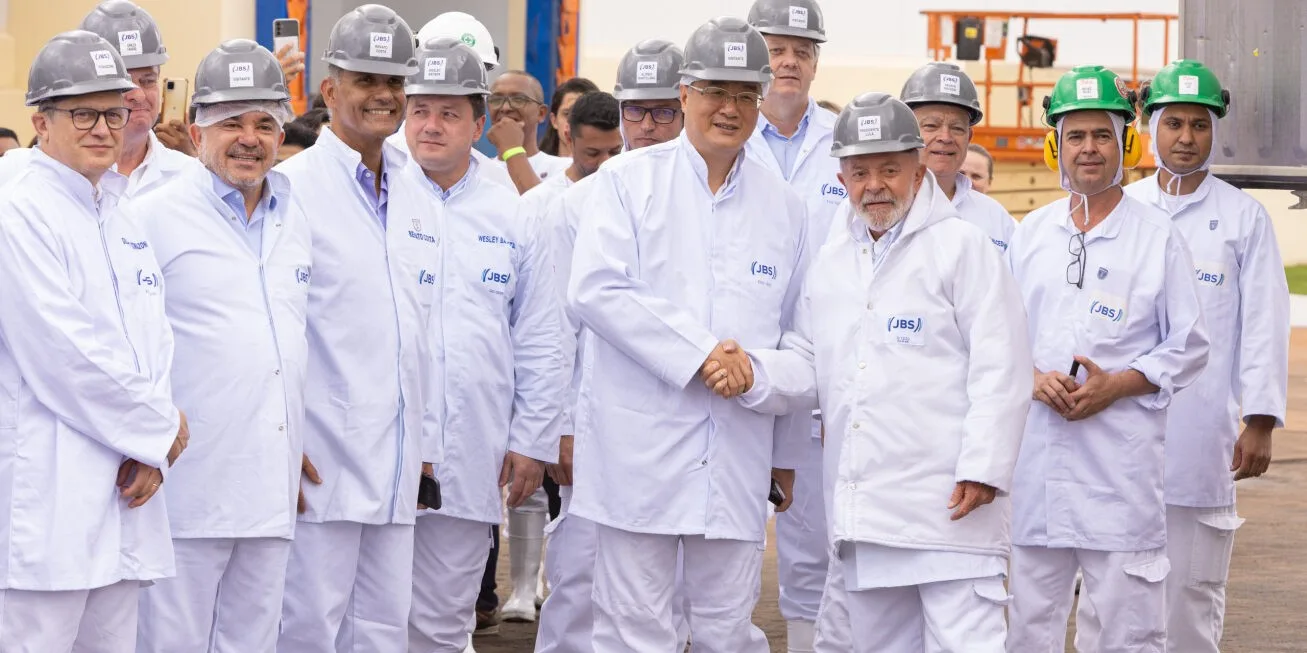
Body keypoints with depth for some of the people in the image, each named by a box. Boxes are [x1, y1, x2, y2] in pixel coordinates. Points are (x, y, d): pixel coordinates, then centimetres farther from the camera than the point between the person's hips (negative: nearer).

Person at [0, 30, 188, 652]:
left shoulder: (124, 226, 18)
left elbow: (154, 342, 17)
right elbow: (64, 356, -15)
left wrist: (150, 450, -1)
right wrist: (159, 430, -6)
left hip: (123, 493, 8)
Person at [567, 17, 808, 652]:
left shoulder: (782, 205, 12)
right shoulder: (628, 181, 2)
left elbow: (792, 336, 19)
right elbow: (594, 290, -10)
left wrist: (787, 453, 19)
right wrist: (698, 352, -15)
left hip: (738, 453, 3)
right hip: (639, 450, -3)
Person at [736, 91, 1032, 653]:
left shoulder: (961, 247, -3)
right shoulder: (830, 263, 17)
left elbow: (999, 369, -8)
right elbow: (805, 365, 18)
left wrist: (982, 468, -15)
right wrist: (754, 372, -4)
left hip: (948, 501, -7)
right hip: (865, 510, 7)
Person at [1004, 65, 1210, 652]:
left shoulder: (1157, 236, 1)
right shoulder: (1030, 234, 12)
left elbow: (1187, 349, 2)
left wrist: (1115, 386, -12)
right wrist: (1032, 379, -5)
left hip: (1121, 461, -3)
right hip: (1036, 454, 3)